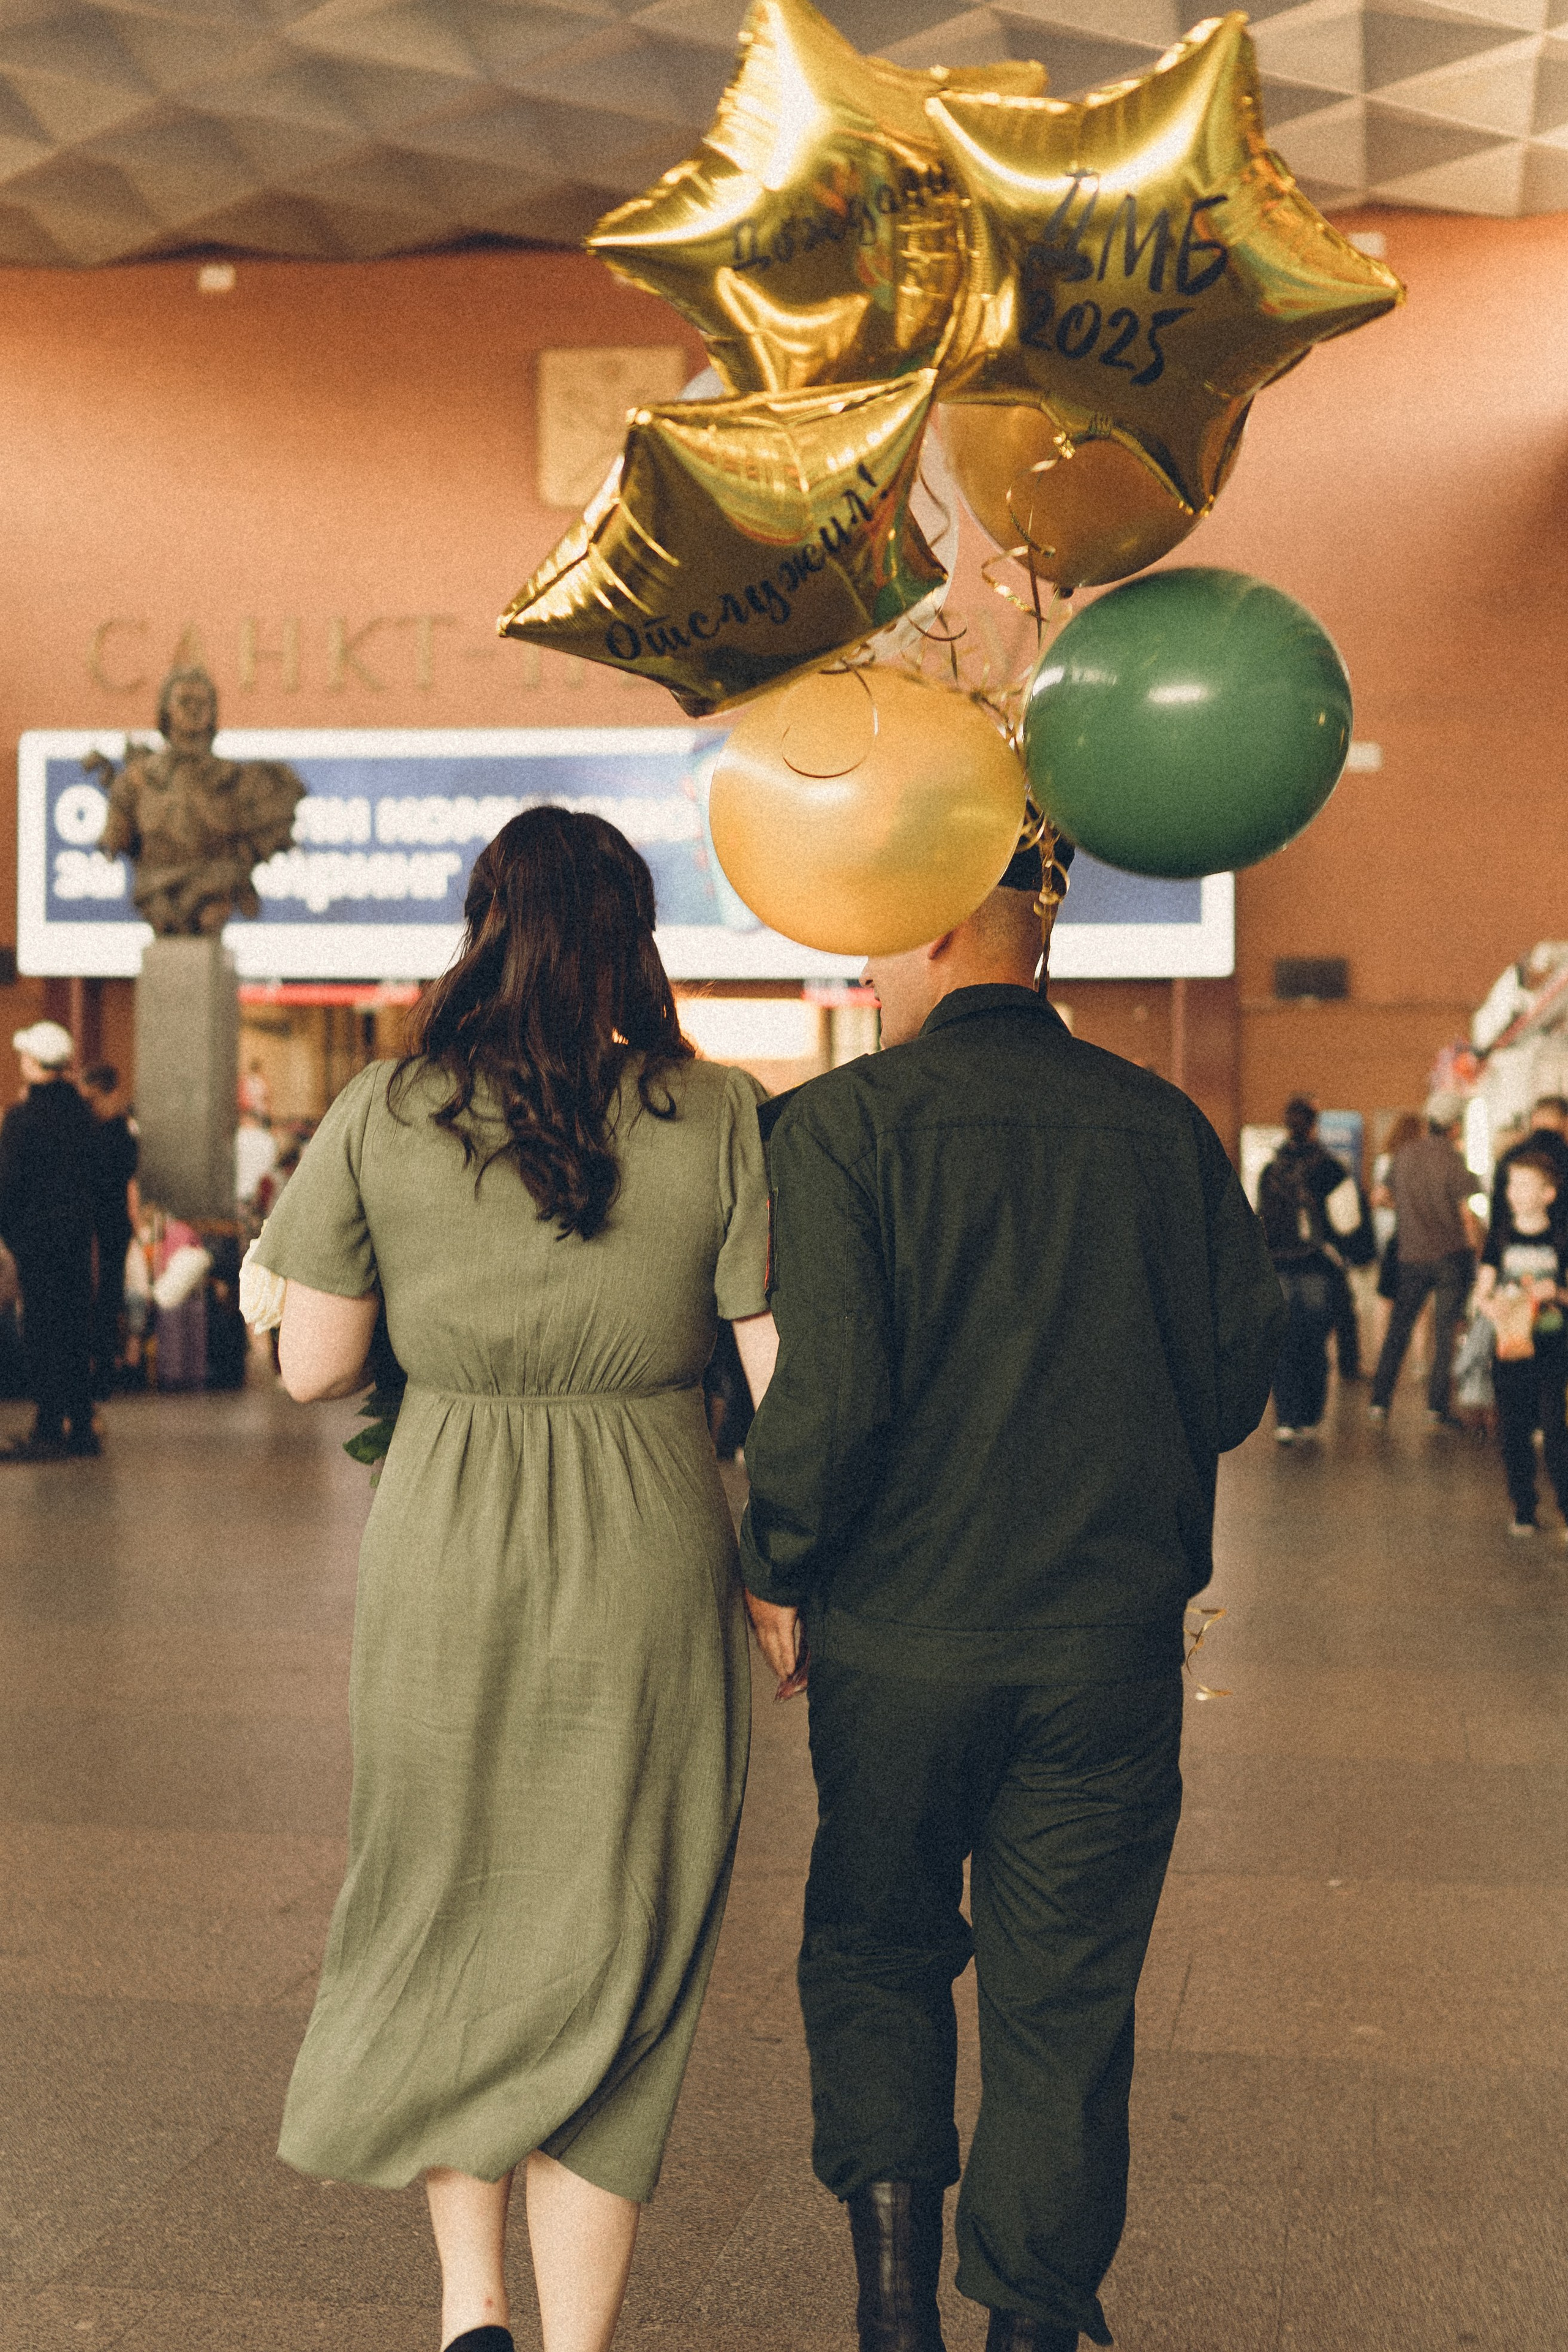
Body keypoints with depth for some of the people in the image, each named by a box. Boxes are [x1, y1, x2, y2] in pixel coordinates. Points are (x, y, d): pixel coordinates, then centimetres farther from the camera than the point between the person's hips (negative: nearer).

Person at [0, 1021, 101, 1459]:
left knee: (41, 1330, -2)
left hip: (37, 1238, -6)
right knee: (76, 1328, 11)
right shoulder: (81, 1112, 6)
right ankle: (81, 1427, 15)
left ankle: (48, 1431, -1)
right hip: (78, 1235, 6)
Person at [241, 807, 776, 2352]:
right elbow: (789, 1382, -6)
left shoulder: (383, 1114, -4)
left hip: (444, 1554, 1)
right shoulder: (719, 1120, -5)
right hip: (647, 1569, -1)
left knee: (443, 1926, 21)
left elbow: (314, 1367, -1)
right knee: (610, 1954, 11)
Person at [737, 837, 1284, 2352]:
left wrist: (779, 1573, -3)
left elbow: (823, 1389, -18)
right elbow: (1237, 1380, 3)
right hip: (1114, 1639, 2)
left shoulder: (844, 1123, -11)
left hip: (901, 1633, -2)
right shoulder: (1167, 1128, 0)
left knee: (876, 1948, 19)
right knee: (1064, 1997, 13)